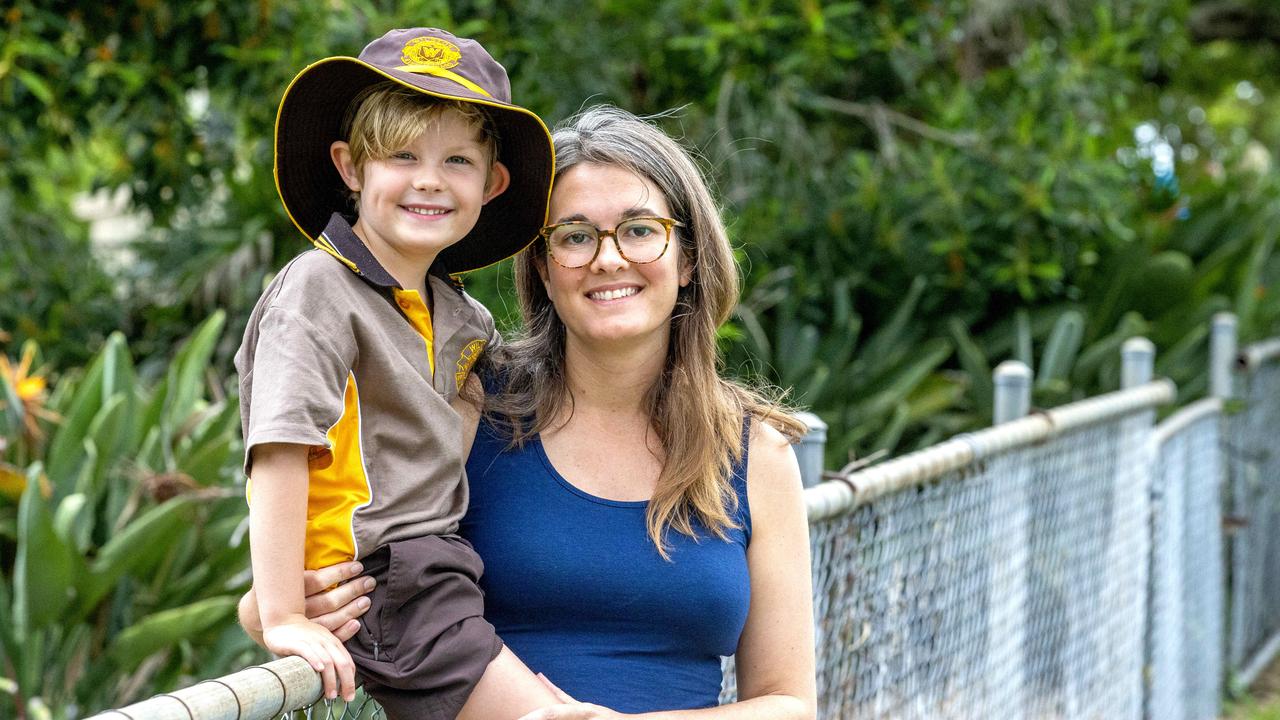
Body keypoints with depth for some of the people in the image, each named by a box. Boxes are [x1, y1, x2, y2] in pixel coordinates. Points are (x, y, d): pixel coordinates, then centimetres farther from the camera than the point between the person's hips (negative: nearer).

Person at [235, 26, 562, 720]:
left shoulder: (459, 316, 14)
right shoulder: (317, 290, -11)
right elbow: (279, 451, -20)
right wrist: (284, 618, -25)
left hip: (439, 578, 8)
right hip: (380, 588, -8)